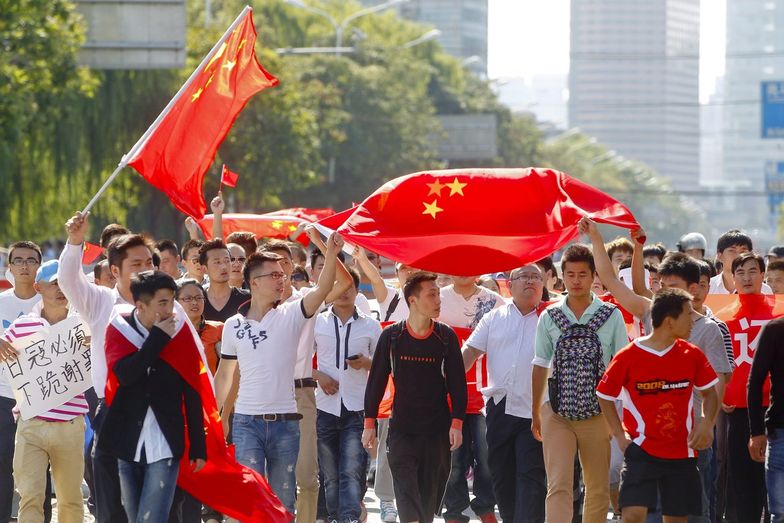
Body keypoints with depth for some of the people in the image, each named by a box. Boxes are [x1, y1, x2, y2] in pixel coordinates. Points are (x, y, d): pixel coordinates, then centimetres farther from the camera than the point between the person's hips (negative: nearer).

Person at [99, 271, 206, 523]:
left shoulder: (180, 331, -1)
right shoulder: (119, 329, -1)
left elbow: (192, 393, 3)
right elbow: (125, 374, -19)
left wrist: (198, 446, 3)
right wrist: (158, 337, -16)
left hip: (165, 446, -2)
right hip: (128, 443, 2)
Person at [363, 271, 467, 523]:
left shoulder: (446, 337, 1)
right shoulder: (391, 336, -1)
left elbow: (457, 382, 3)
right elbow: (376, 380, 5)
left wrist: (457, 423, -4)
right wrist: (369, 422, 4)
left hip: (437, 431, 1)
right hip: (401, 430, -1)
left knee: (430, 496, 6)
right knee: (407, 494, -11)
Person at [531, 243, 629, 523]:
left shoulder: (611, 316, 0)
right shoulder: (549, 317, 4)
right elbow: (540, 366, 11)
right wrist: (535, 413, 14)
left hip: (597, 414, 0)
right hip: (557, 413, 0)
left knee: (598, 488, 10)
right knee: (558, 486, -11)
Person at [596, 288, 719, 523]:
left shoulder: (692, 355, 1)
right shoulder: (627, 357, -8)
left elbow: (710, 392, 14)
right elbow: (605, 396, 4)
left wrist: (707, 423, -5)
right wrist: (620, 435, -3)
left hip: (682, 452, 4)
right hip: (641, 450, -4)